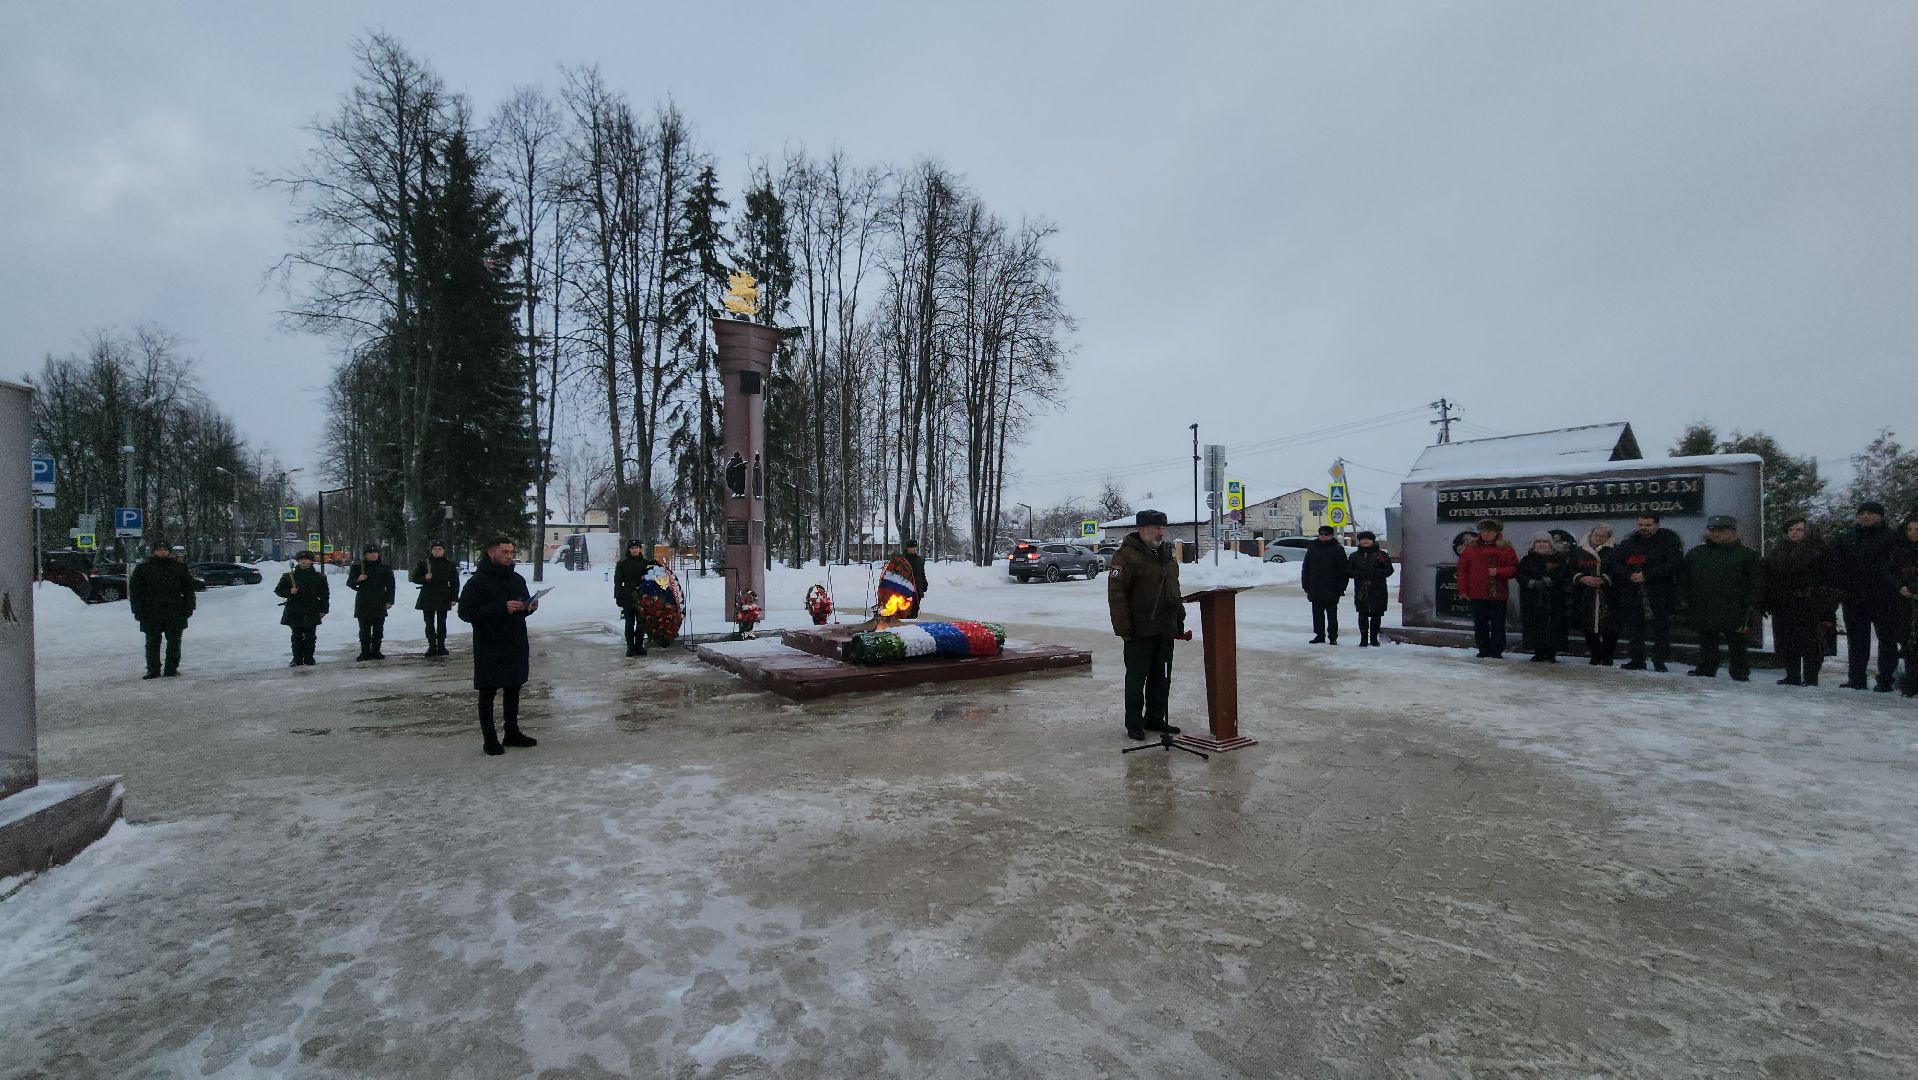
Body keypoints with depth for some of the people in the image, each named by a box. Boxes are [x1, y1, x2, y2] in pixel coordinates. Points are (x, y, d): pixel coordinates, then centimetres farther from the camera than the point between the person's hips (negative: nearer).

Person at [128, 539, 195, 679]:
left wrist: (188, 607, 2)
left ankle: (171, 669, 12)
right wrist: (138, 610, -2)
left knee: (174, 643, 4)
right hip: (151, 614, 0)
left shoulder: (180, 567, 8)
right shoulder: (143, 568, 5)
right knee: (152, 643, 4)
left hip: (175, 614, 0)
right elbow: (134, 592, 6)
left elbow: (188, 590, 10)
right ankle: (153, 670, 12)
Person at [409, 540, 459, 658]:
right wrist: (425, 578, -12)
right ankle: (432, 646, 8)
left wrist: (454, 598, 0)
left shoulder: (449, 564, 6)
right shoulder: (424, 563, 6)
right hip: (427, 598, 1)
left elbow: (455, 582, 7)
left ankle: (441, 646, 9)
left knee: (441, 623, 2)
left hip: (443, 598, -1)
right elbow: (414, 578, 9)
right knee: (429, 623, 3)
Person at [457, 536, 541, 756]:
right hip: (490, 647, -7)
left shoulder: (517, 579, 12)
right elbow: (466, 612, -18)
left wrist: (530, 606, 0)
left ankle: (512, 733, 27)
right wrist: (502, 608, -25)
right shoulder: (478, 581, -11)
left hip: (516, 645, 7)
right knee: (488, 693, 2)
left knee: (513, 689, 15)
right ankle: (489, 739, 10)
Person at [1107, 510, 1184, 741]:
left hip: (1165, 630, 8)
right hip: (1140, 632, -7)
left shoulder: (1167, 554, 14)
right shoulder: (1127, 555, -12)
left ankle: (1155, 719, 27)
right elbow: (1116, 594, -16)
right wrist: (1123, 628, -18)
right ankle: (1134, 724, 12)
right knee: (1136, 678, 2)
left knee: (1162, 678, 14)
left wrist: (1179, 621, 19)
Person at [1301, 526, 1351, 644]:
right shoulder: (1312, 549, 9)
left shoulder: (1338, 550, -3)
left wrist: (1341, 588, -10)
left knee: (1332, 615, 2)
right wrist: (1306, 586, 7)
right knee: (1317, 614, 10)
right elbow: (1305, 569, 13)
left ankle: (1332, 637, 9)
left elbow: (1344, 571, -5)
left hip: (1331, 591, -4)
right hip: (1315, 590, 4)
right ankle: (1319, 635, 18)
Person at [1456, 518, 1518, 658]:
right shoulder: (1471, 548, 6)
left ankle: (1496, 651, 12)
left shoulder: (1505, 548, 2)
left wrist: (1498, 571, -17)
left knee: (1498, 623, 3)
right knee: (1480, 623, 6)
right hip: (1477, 594, 2)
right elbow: (1462, 569, 7)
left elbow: (1514, 569, 0)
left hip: (1498, 594, -2)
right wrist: (1463, 589, 1)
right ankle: (1483, 650, 15)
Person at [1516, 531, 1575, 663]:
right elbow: (1520, 576, 3)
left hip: (1553, 599, -2)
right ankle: (1539, 653, 7)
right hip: (1532, 599, 2)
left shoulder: (1562, 558, 7)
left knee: (1553, 625, -5)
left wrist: (1546, 581, -19)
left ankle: (1551, 654, 1)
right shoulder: (1527, 559, 14)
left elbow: (1563, 575, -7)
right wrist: (1533, 583, -14)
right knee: (1535, 625, 0)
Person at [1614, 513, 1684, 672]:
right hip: (1633, 594, 4)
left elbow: (1674, 564, -14)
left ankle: (1659, 662, 9)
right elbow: (1615, 562, 5)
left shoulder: (1669, 541, -2)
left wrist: (1646, 575, -19)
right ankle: (1637, 660, 17)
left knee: (1660, 629, 0)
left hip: (1659, 594, -4)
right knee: (1635, 628, 8)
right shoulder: (1629, 542, 10)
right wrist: (1630, 575, -14)